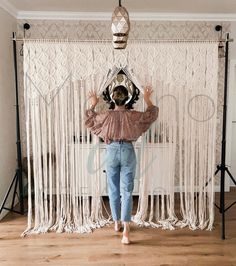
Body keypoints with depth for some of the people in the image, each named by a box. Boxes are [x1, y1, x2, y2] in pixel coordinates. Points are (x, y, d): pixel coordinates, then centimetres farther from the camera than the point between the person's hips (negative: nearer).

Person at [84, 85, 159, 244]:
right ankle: (126, 228, -9)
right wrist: (148, 99, 21)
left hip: (112, 151, 1)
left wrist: (93, 105, 24)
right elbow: (152, 115, 13)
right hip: (128, 151, 0)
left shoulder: (106, 115, -3)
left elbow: (89, 120, 15)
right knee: (127, 191, -1)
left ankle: (117, 223, 28)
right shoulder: (133, 115, -4)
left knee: (114, 190, 14)